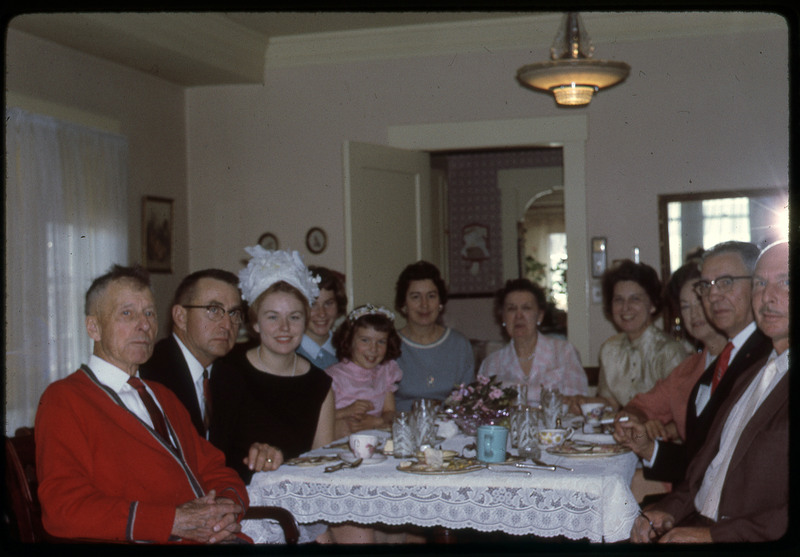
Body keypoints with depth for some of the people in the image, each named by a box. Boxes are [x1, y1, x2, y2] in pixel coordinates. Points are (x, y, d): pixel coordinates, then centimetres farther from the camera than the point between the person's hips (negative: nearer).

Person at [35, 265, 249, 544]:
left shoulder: (163, 397, 26)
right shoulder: (64, 400, 2)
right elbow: (64, 509, -10)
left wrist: (229, 507, -3)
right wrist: (174, 521, -15)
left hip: (217, 540, 7)